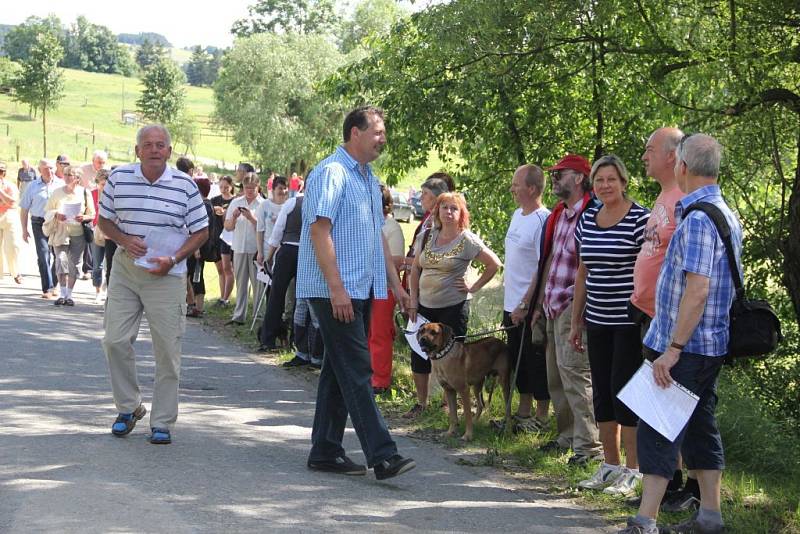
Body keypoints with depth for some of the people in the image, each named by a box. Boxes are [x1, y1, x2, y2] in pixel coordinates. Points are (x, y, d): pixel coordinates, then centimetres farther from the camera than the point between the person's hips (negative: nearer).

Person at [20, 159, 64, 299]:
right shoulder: (33, 186, 7)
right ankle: (47, 289, -12)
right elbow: (24, 209, 12)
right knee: (43, 255, -10)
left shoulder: (62, 185, 5)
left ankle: (52, 285, 23)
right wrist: (24, 230, 7)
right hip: (39, 223, -1)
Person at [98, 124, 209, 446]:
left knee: (167, 351, 0)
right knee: (115, 341, 1)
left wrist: (174, 259, -14)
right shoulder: (118, 178, 0)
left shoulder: (184, 185, -4)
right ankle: (129, 407, 22)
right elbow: (104, 220, 10)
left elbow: (201, 231, 1)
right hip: (124, 271, 2)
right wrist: (124, 240, -10)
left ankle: (162, 423, 10)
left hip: (166, 276, -2)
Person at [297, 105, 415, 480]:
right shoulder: (331, 173, -10)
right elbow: (319, 230, -18)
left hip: (361, 291, 9)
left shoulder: (369, 179, 19)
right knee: (356, 371, -11)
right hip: (334, 291, -9)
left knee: (340, 371, 11)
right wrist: (336, 287, -22)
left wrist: (395, 283, 21)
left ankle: (325, 451, 16)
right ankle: (382, 455, -13)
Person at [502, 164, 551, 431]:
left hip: (530, 307, -9)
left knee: (535, 361, 0)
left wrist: (525, 305, -20)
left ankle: (541, 417, 10)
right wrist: (510, 302, 18)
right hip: (512, 305, 9)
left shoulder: (543, 221, -18)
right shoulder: (517, 215, 11)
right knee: (517, 359, 17)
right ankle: (523, 411, 28)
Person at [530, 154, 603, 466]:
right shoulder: (558, 215, 17)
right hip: (553, 307, 10)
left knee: (574, 372, -12)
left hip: (573, 305, -10)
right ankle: (567, 435, 25)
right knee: (556, 378, 14)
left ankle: (588, 444, -9)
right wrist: (540, 304, 21)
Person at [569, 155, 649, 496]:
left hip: (630, 321, -6)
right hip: (597, 321, 6)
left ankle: (632, 471, 5)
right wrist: (576, 321, 16)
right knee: (602, 392, 10)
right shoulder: (587, 220, 9)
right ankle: (609, 465, 20)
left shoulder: (640, 219, -10)